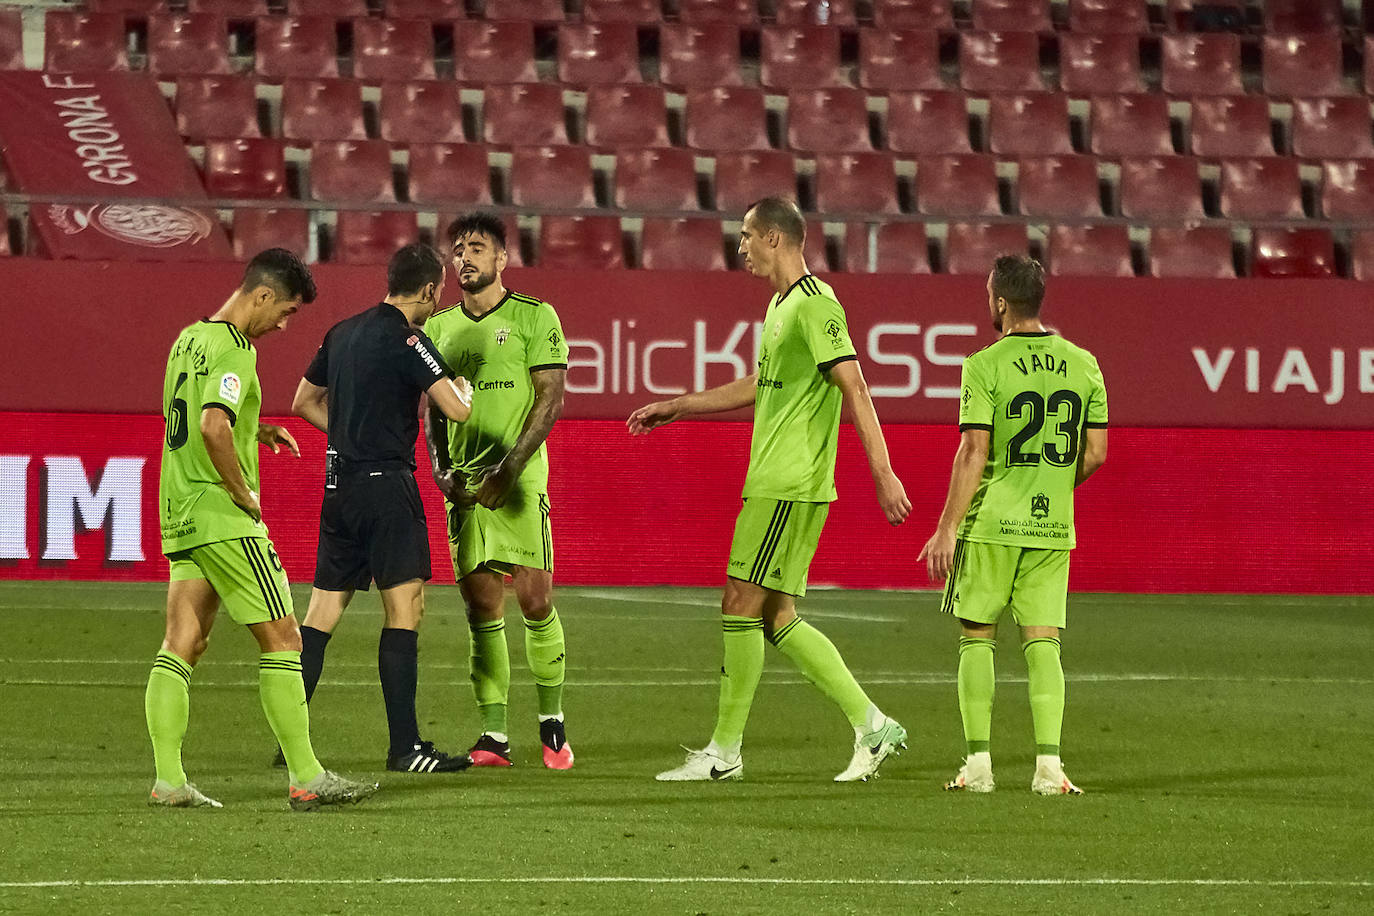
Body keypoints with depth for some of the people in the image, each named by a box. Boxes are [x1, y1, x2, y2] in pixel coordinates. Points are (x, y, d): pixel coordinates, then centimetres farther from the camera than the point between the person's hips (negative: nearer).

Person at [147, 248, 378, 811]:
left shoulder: (190, 338, 15)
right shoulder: (234, 351, -15)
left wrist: (255, 430, 21)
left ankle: (168, 780, 1)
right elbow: (213, 428, -29)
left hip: (178, 513, 9)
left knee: (182, 643, 5)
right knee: (282, 638, -3)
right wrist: (243, 493, -17)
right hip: (223, 518, -9)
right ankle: (306, 779, -2)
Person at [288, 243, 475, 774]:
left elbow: (305, 402, 23)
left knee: (322, 611, 10)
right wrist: (461, 387, 6)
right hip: (386, 485, -8)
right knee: (404, 607, -6)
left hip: (340, 485, 8)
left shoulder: (343, 333, 13)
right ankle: (404, 747, -10)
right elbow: (457, 410, -16)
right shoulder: (407, 341, -11)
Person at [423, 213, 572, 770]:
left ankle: (552, 723, 9)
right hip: (464, 486, 4)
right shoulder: (440, 327, 15)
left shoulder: (534, 317, 1)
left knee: (535, 602, -7)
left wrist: (510, 465, -14)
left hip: (520, 481, -4)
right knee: (482, 610, 1)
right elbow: (433, 406, 18)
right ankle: (493, 735, 3)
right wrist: (441, 468, 1)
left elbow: (550, 397, -4)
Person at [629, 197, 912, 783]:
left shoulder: (815, 305, -13)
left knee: (741, 606, -7)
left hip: (790, 486, -10)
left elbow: (855, 390, -19)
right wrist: (676, 408, 35)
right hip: (773, 484, 10)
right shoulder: (780, 306, 18)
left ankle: (724, 752, -1)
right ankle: (871, 725, 8)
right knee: (776, 618, 8)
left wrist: (883, 473, -25)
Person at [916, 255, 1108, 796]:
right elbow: (1095, 453, 5)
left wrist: (947, 528, -8)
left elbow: (974, 453, -12)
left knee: (977, 638, 7)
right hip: (1053, 527, 3)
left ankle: (978, 763, 3)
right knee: (1042, 643, 4)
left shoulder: (985, 366, -9)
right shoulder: (1083, 364, 4)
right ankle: (1048, 765, -6)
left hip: (991, 523, -3)